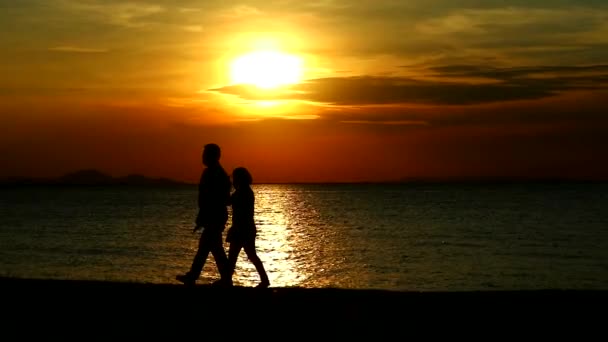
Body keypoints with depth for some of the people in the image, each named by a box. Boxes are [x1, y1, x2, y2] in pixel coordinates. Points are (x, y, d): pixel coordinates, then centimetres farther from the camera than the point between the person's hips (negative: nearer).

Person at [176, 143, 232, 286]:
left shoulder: (210, 173, -16)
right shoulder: (220, 172, 14)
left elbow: (207, 199, -20)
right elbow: (225, 198, 17)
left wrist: (201, 219, -17)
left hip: (213, 217, -10)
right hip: (218, 216, 10)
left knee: (216, 248, -4)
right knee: (204, 247, 13)